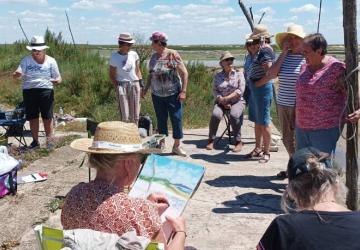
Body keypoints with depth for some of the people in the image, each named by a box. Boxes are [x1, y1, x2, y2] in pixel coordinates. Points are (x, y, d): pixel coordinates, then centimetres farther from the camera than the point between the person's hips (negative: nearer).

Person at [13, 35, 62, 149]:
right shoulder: (26, 60, 6)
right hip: (29, 91, 2)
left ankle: (49, 140, 10)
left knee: (47, 117, -2)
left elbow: (58, 78, 6)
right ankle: (35, 141, 16)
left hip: (46, 90, -1)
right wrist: (17, 74, -28)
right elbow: (17, 74, -3)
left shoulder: (51, 61, 5)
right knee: (32, 117, 5)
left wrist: (56, 81, -18)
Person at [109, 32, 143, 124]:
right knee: (124, 116, -6)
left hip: (135, 85, 3)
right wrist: (117, 87, -4)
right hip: (122, 86, -3)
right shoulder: (114, 57, -2)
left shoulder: (134, 54, 5)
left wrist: (140, 81, 4)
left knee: (135, 115, 7)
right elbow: (111, 75, 5)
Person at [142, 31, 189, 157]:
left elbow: (184, 73, -10)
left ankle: (176, 146, 7)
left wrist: (183, 91, -15)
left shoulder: (173, 55, -9)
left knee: (176, 118, -3)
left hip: (173, 94, -5)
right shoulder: (153, 57, 8)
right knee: (161, 119, 11)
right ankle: (162, 143, 24)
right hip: (157, 95, 5)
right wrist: (146, 89, 12)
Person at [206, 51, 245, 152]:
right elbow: (215, 91, 2)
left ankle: (238, 142, -20)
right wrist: (223, 101, -13)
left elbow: (240, 90, -6)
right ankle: (211, 140, -14)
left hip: (237, 101, -1)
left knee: (234, 115, -33)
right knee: (215, 115, -29)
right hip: (221, 102, 2)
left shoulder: (239, 74, 4)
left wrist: (227, 98, -15)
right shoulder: (218, 76, 9)